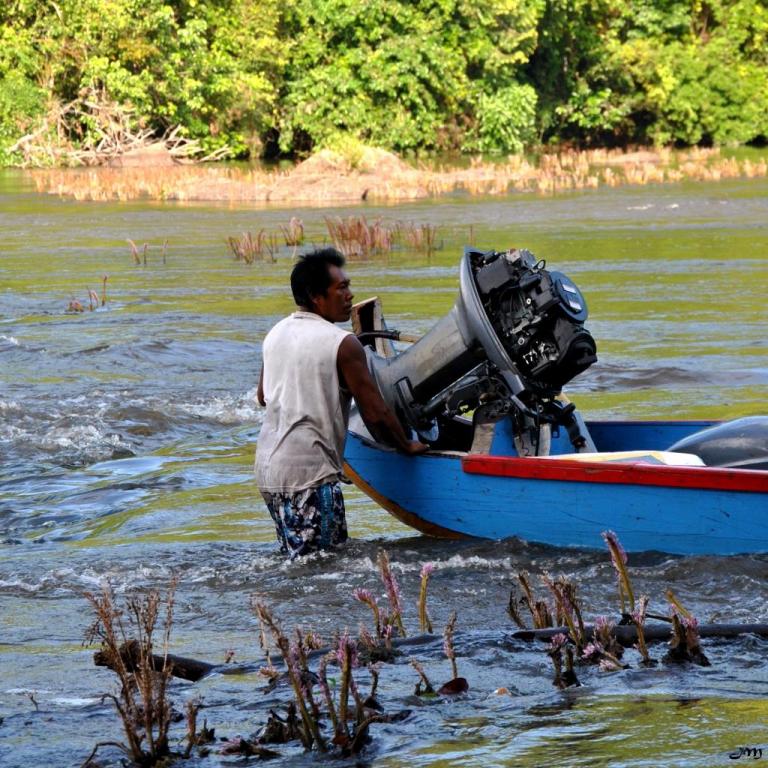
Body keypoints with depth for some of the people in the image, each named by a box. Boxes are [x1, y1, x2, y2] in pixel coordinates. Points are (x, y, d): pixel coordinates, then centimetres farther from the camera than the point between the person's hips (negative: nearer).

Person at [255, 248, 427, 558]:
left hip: (267, 469, 8)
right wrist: (407, 446, 7)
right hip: (310, 473, -8)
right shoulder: (342, 344, -11)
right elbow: (375, 414, -9)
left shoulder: (275, 334, 11)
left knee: (295, 559, 17)